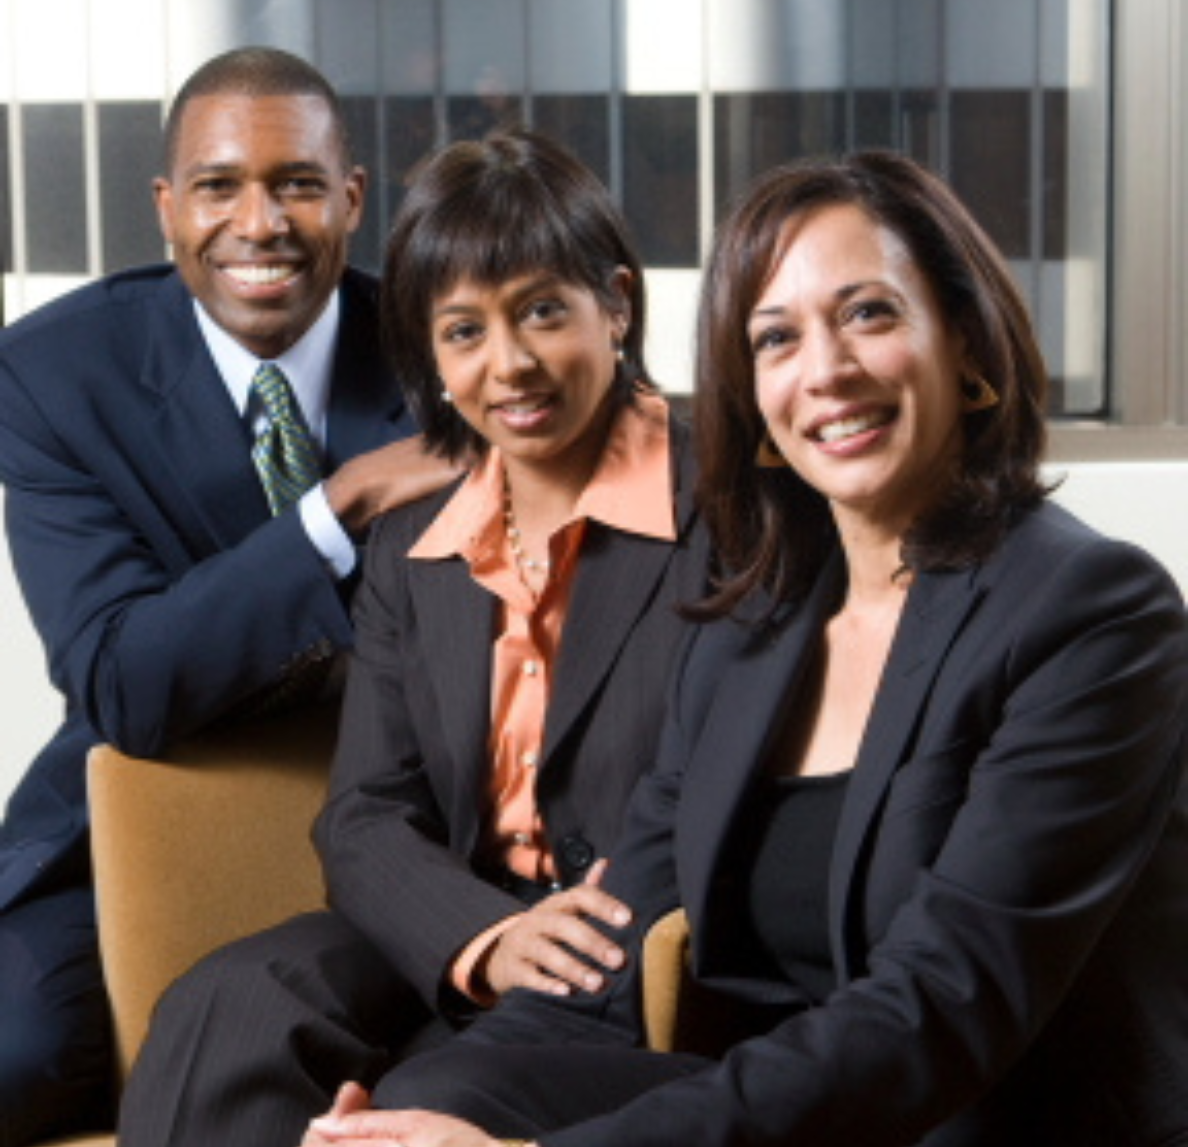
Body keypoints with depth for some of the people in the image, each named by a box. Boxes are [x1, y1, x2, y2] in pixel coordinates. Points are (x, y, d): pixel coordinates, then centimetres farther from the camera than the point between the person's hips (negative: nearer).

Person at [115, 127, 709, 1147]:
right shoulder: (411, 548, 13)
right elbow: (366, 817, 6)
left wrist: (641, 940, -23)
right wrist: (486, 939, -15)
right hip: (453, 943, 5)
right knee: (229, 1014, -24)